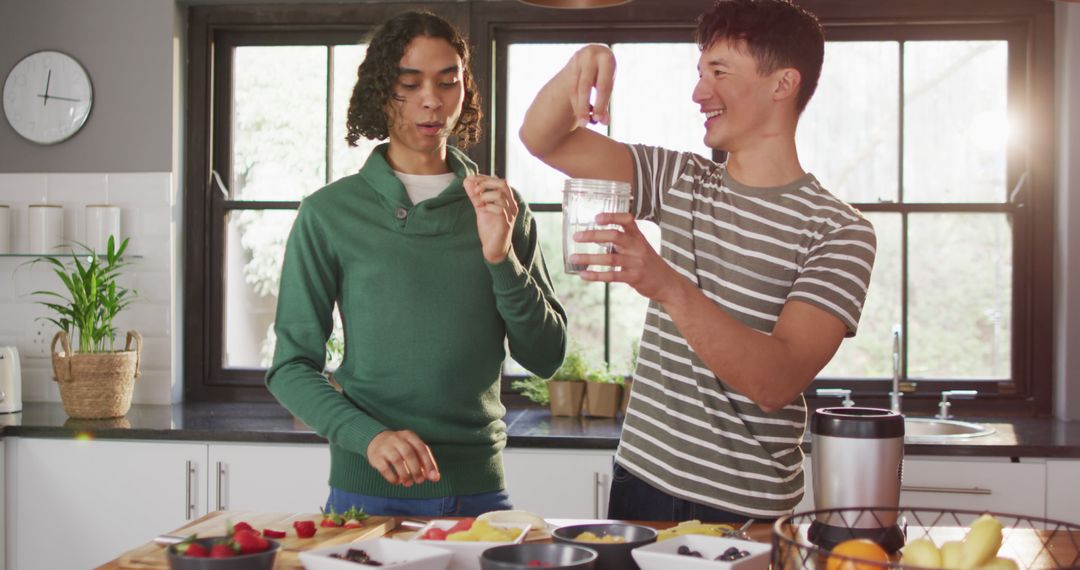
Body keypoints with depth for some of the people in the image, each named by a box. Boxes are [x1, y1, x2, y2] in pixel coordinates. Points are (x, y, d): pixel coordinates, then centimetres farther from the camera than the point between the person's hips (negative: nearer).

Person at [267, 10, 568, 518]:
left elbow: (546, 357, 3)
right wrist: (368, 436, -18)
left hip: (480, 486, 2)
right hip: (369, 489, -2)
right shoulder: (330, 213, -1)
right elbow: (291, 366, -1)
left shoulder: (501, 208, 6)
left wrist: (501, 258, -12)